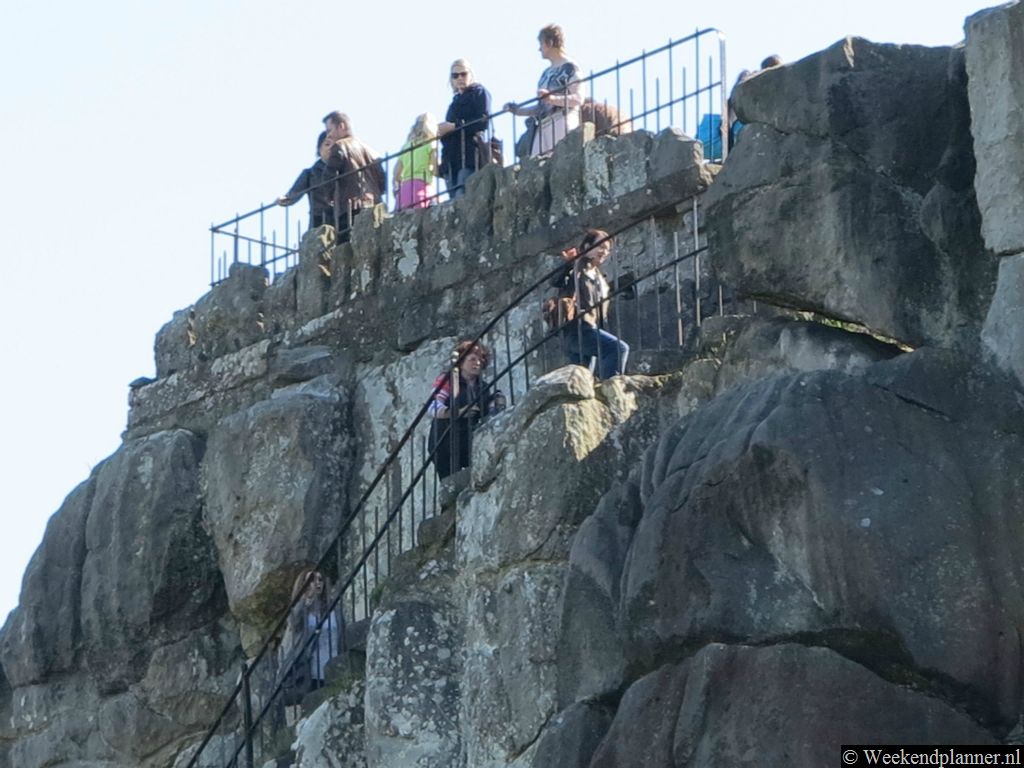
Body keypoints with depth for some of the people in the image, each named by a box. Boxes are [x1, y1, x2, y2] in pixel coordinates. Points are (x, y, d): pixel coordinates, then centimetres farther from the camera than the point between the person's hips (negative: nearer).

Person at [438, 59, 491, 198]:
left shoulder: (479, 92, 7)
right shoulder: (456, 99, 30)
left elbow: (483, 122, -8)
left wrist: (453, 126, -12)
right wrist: (442, 130, 4)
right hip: (452, 159, 7)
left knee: (462, 197, -20)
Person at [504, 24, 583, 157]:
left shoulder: (570, 67, 1)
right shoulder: (547, 73, 23)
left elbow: (578, 99, -10)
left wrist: (553, 99, -22)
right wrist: (519, 110, 17)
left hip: (562, 127, -7)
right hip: (543, 130, 7)